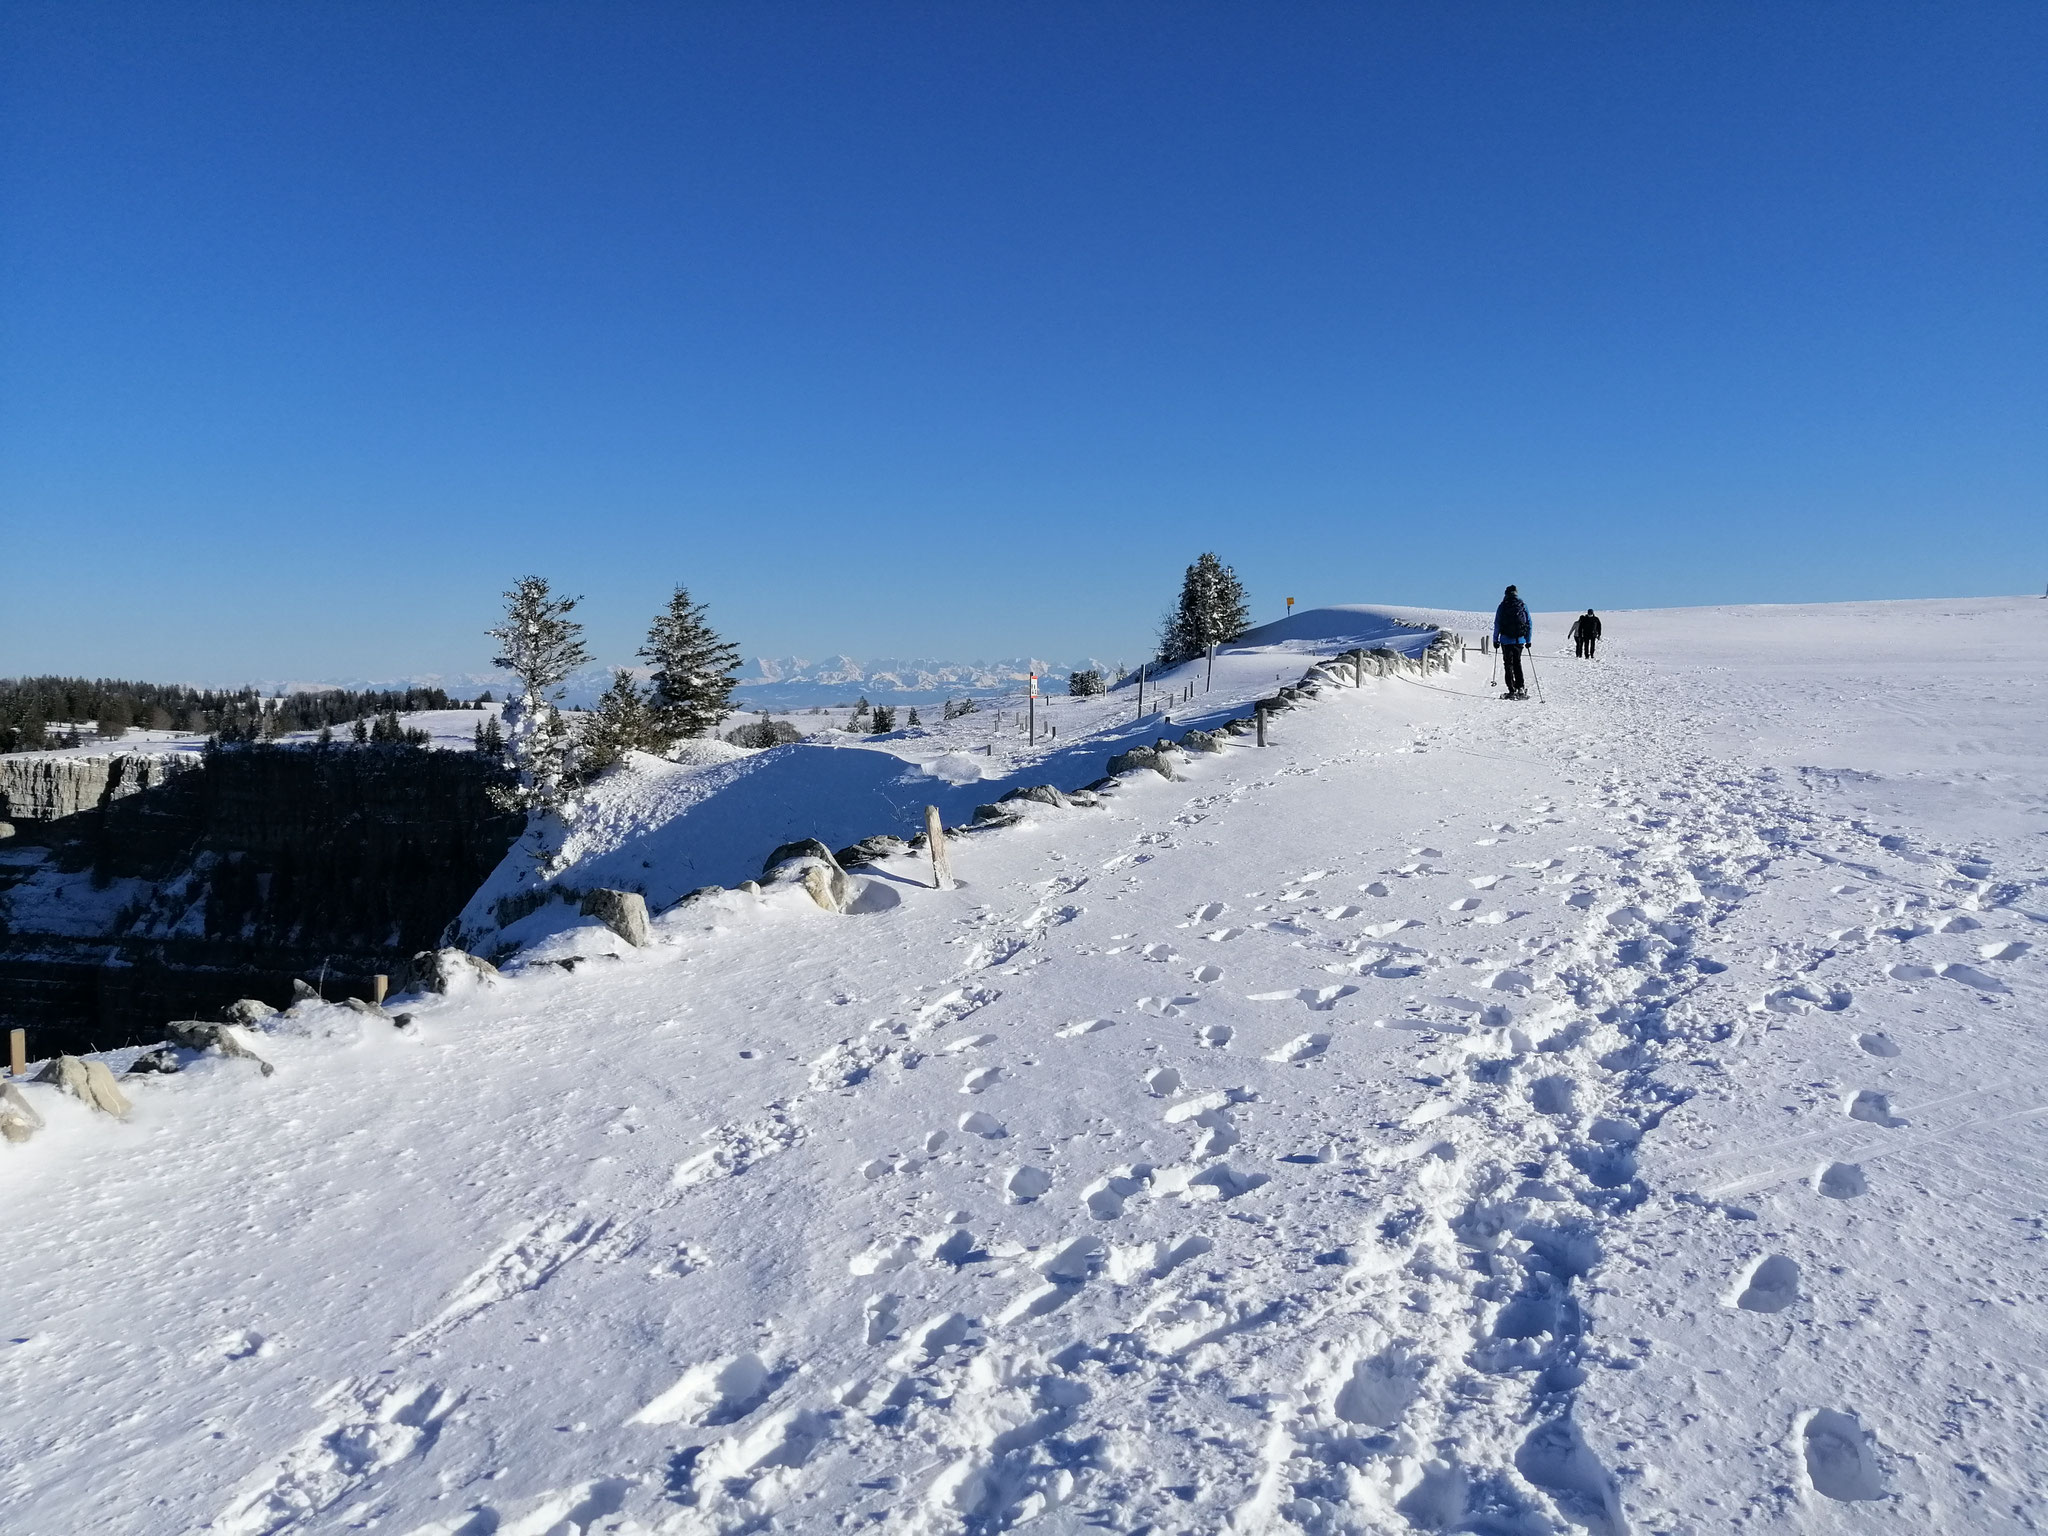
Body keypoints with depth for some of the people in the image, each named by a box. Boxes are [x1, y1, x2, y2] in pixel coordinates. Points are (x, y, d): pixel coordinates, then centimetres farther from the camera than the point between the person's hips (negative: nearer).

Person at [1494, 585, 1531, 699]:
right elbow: (1529, 624, 6)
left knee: (1508, 664, 3)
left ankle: (1512, 690, -4)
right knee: (1517, 663, 15)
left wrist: (1495, 640, 4)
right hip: (1520, 640, 3)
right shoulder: (1523, 606, 5)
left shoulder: (1502, 606, -2)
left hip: (1506, 640, -3)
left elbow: (1497, 624, -3)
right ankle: (1520, 688, 5)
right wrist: (1528, 640, 13)